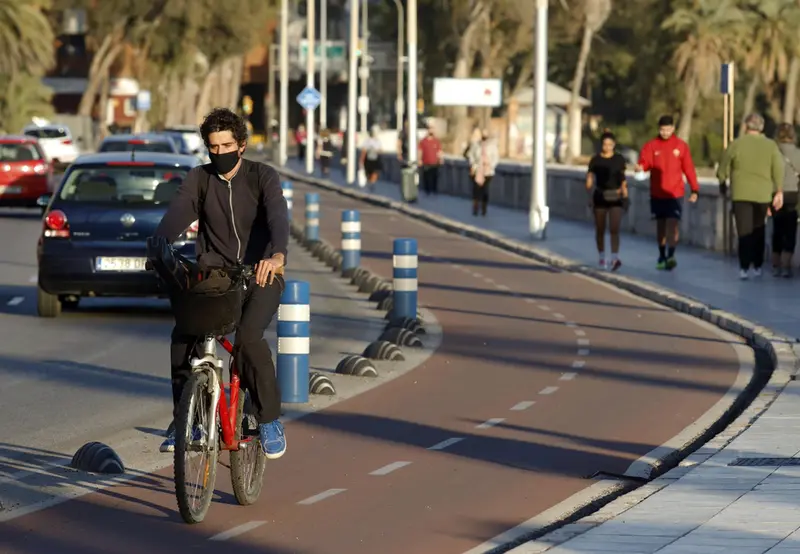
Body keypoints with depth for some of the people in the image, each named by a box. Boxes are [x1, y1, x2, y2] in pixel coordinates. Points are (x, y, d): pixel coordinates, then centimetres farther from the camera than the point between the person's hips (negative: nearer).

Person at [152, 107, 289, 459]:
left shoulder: (262, 177, -4)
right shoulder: (199, 179, 4)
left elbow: (278, 218, -22)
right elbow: (176, 216, -11)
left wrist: (277, 255, -43)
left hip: (259, 274, -3)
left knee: (249, 336, -29)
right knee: (182, 338, -19)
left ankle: (269, 421, -13)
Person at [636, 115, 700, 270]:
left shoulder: (681, 146, 2)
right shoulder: (651, 146, 3)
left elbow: (689, 168, 3)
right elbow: (645, 162, -8)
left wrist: (694, 189, 0)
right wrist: (640, 167, -32)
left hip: (675, 193, -2)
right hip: (657, 193, 2)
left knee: (673, 223, -14)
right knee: (661, 224, 11)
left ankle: (671, 256, -21)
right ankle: (662, 257, 22)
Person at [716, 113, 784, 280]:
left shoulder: (736, 144, -2)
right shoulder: (771, 146, 2)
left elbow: (723, 169, 3)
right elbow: (778, 170, -6)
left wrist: (722, 184, 21)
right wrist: (779, 192, -3)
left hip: (741, 194, -2)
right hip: (763, 194, 2)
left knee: (745, 231, -2)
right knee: (759, 231, 15)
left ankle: (744, 267, -12)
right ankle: (757, 266, 16)